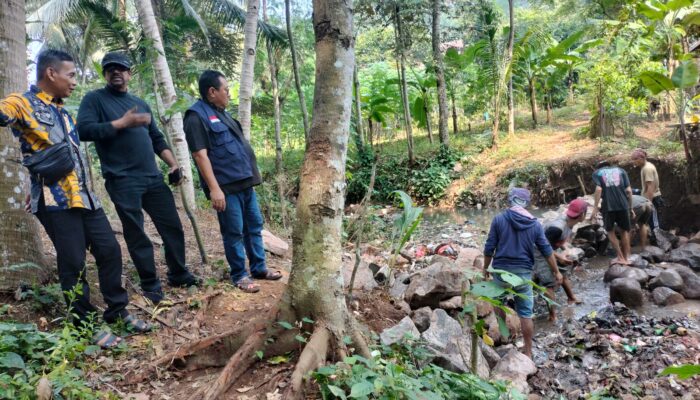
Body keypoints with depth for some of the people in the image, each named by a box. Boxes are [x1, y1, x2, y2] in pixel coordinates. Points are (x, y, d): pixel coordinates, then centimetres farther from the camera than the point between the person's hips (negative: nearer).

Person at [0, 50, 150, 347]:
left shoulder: (62, 112, 21)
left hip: (84, 196, 8)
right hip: (56, 200, -8)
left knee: (109, 250, 8)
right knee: (73, 263, -1)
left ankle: (118, 311, 22)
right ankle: (87, 325, 12)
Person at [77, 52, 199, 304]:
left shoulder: (140, 103, 20)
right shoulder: (94, 99, 2)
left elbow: (157, 139, 22)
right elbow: (84, 130, -13)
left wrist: (173, 165, 11)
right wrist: (123, 123, -14)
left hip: (153, 178, 6)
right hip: (122, 181, -5)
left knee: (173, 227, 9)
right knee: (136, 236, 0)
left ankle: (179, 274, 25)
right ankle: (150, 286, 13)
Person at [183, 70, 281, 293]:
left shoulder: (221, 113, 18)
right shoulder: (197, 116, -11)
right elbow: (201, 155, -18)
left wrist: (251, 175, 22)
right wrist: (214, 189, -23)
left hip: (244, 182, 9)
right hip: (226, 186, -9)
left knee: (254, 226, 14)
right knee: (234, 232, 0)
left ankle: (259, 268, 26)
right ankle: (239, 276, 12)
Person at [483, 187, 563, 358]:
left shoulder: (499, 219, -6)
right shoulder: (535, 224, 2)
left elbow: (489, 248, -4)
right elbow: (547, 250, 6)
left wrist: (486, 267, 10)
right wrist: (556, 272, 17)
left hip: (501, 270, -1)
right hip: (524, 273, 2)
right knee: (525, 313, 9)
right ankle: (528, 351, 16)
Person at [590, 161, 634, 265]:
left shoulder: (597, 173, 11)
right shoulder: (621, 170, 17)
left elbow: (598, 189, -7)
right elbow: (628, 190, 7)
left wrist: (595, 208, -8)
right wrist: (631, 208, 13)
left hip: (608, 206, -2)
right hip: (623, 205, 2)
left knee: (610, 231, 17)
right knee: (624, 231, 18)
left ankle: (620, 257, 15)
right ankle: (626, 258, 25)